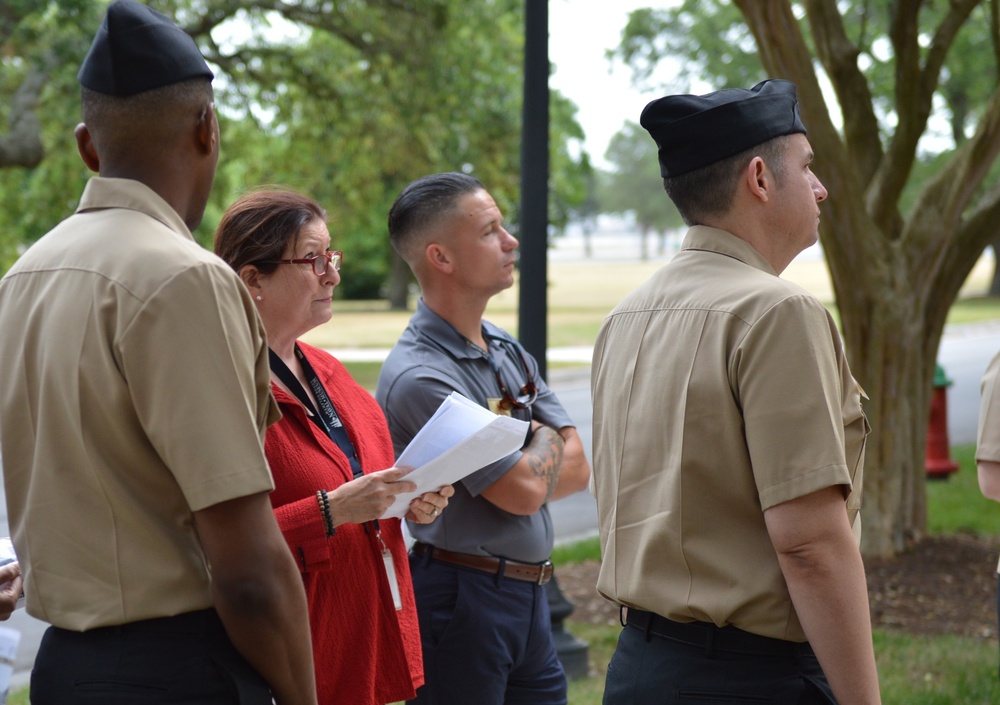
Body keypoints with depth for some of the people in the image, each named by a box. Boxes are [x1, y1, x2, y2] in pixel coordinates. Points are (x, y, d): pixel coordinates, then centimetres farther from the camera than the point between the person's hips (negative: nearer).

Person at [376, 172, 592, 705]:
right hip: (461, 597, -8)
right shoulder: (419, 376, -17)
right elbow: (525, 491, -18)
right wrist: (546, 441, 2)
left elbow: (577, 467, 5)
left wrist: (521, 464, -12)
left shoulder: (509, 352, 11)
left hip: (528, 595, 8)